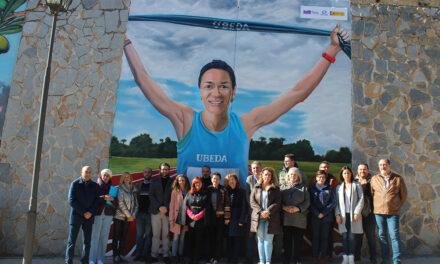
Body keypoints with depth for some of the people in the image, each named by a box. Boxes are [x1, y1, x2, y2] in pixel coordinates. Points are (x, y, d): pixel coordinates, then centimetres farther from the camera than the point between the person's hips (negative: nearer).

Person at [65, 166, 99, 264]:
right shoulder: (75, 184, -2)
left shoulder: (94, 185, 6)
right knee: (72, 241, 1)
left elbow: (97, 201, 5)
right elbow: (71, 201, -8)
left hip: (89, 216, 3)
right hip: (76, 215, -3)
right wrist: (83, 212, -12)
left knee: (87, 241, 8)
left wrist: (91, 212, -10)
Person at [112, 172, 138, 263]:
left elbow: (135, 204, 9)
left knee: (123, 237, 8)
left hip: (128, 217, 5)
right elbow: (121, 203, -12)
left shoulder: (133, 190, 9)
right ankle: (115, 256, 7)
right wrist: (129, 215, -13)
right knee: (116, 237, 0)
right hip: (119, 216, -5)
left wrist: (133, 215, -3)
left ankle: (119, 255, 16)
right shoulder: (120, 189, -5)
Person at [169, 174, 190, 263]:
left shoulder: (188, 192, 2)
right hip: (177, 218, -3)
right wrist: (172, 219, -9)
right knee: (176, 238, 2)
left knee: (182, 238, 12)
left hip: (185, 219, 3)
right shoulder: (175, 191, -4)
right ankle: (174, 256, 13)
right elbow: (172, 205, -5)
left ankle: (180, 255, 24)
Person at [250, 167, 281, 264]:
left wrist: (268, 211, -15)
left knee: (268, 240, -1)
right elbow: (252, 201, 2)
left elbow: (277, 202, -2)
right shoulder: (256, 187, 9)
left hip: (271, 218, -1)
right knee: (260, 240, 5)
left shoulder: (275, 188, 6)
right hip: (258, 217, 1)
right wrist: (260, 212, -12)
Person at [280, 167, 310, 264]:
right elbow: (279, 201, 6)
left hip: (299, 218, -1)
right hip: (286, 218, 1)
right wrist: (284, 207, -13)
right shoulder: (283, 187, 12)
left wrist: (298, 208, -14)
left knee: (298, 240, 3)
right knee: (286, 239, 3)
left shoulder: (304, 187, 8)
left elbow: (307, 202, 1)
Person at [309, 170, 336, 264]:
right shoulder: (312, 188, 5)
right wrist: (317, 213, -10)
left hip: (327, 217, 0)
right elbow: (310, 203, 0)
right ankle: (315, 256, 8)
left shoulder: (329, 189, 7)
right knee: (315, 236, 2)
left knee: (325, 237, 3)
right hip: (315, 216, 0)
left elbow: (333, 203, 1)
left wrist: (324, 213, -8)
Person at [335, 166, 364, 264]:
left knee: (351, 236, -2)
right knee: (344, 236, 1)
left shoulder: (356, 185, 5)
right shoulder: (339, 187, 12)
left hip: (353, 214, -2)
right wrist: (337, 214, -2)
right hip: (343, 215, 2)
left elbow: (361, 199, -1)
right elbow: (336, 202, 9)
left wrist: (357, 212, -10)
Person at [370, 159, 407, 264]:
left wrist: (397, 206, 9)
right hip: (378, 212, 2)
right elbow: (371, 194, 10)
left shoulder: (398, 178, 0)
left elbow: (403, 195, 8)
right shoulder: (374, 179, 4)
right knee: (382, 236, 10)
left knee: (394, 236, -3)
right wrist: (375, 207, 7)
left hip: (393, 212, -2)